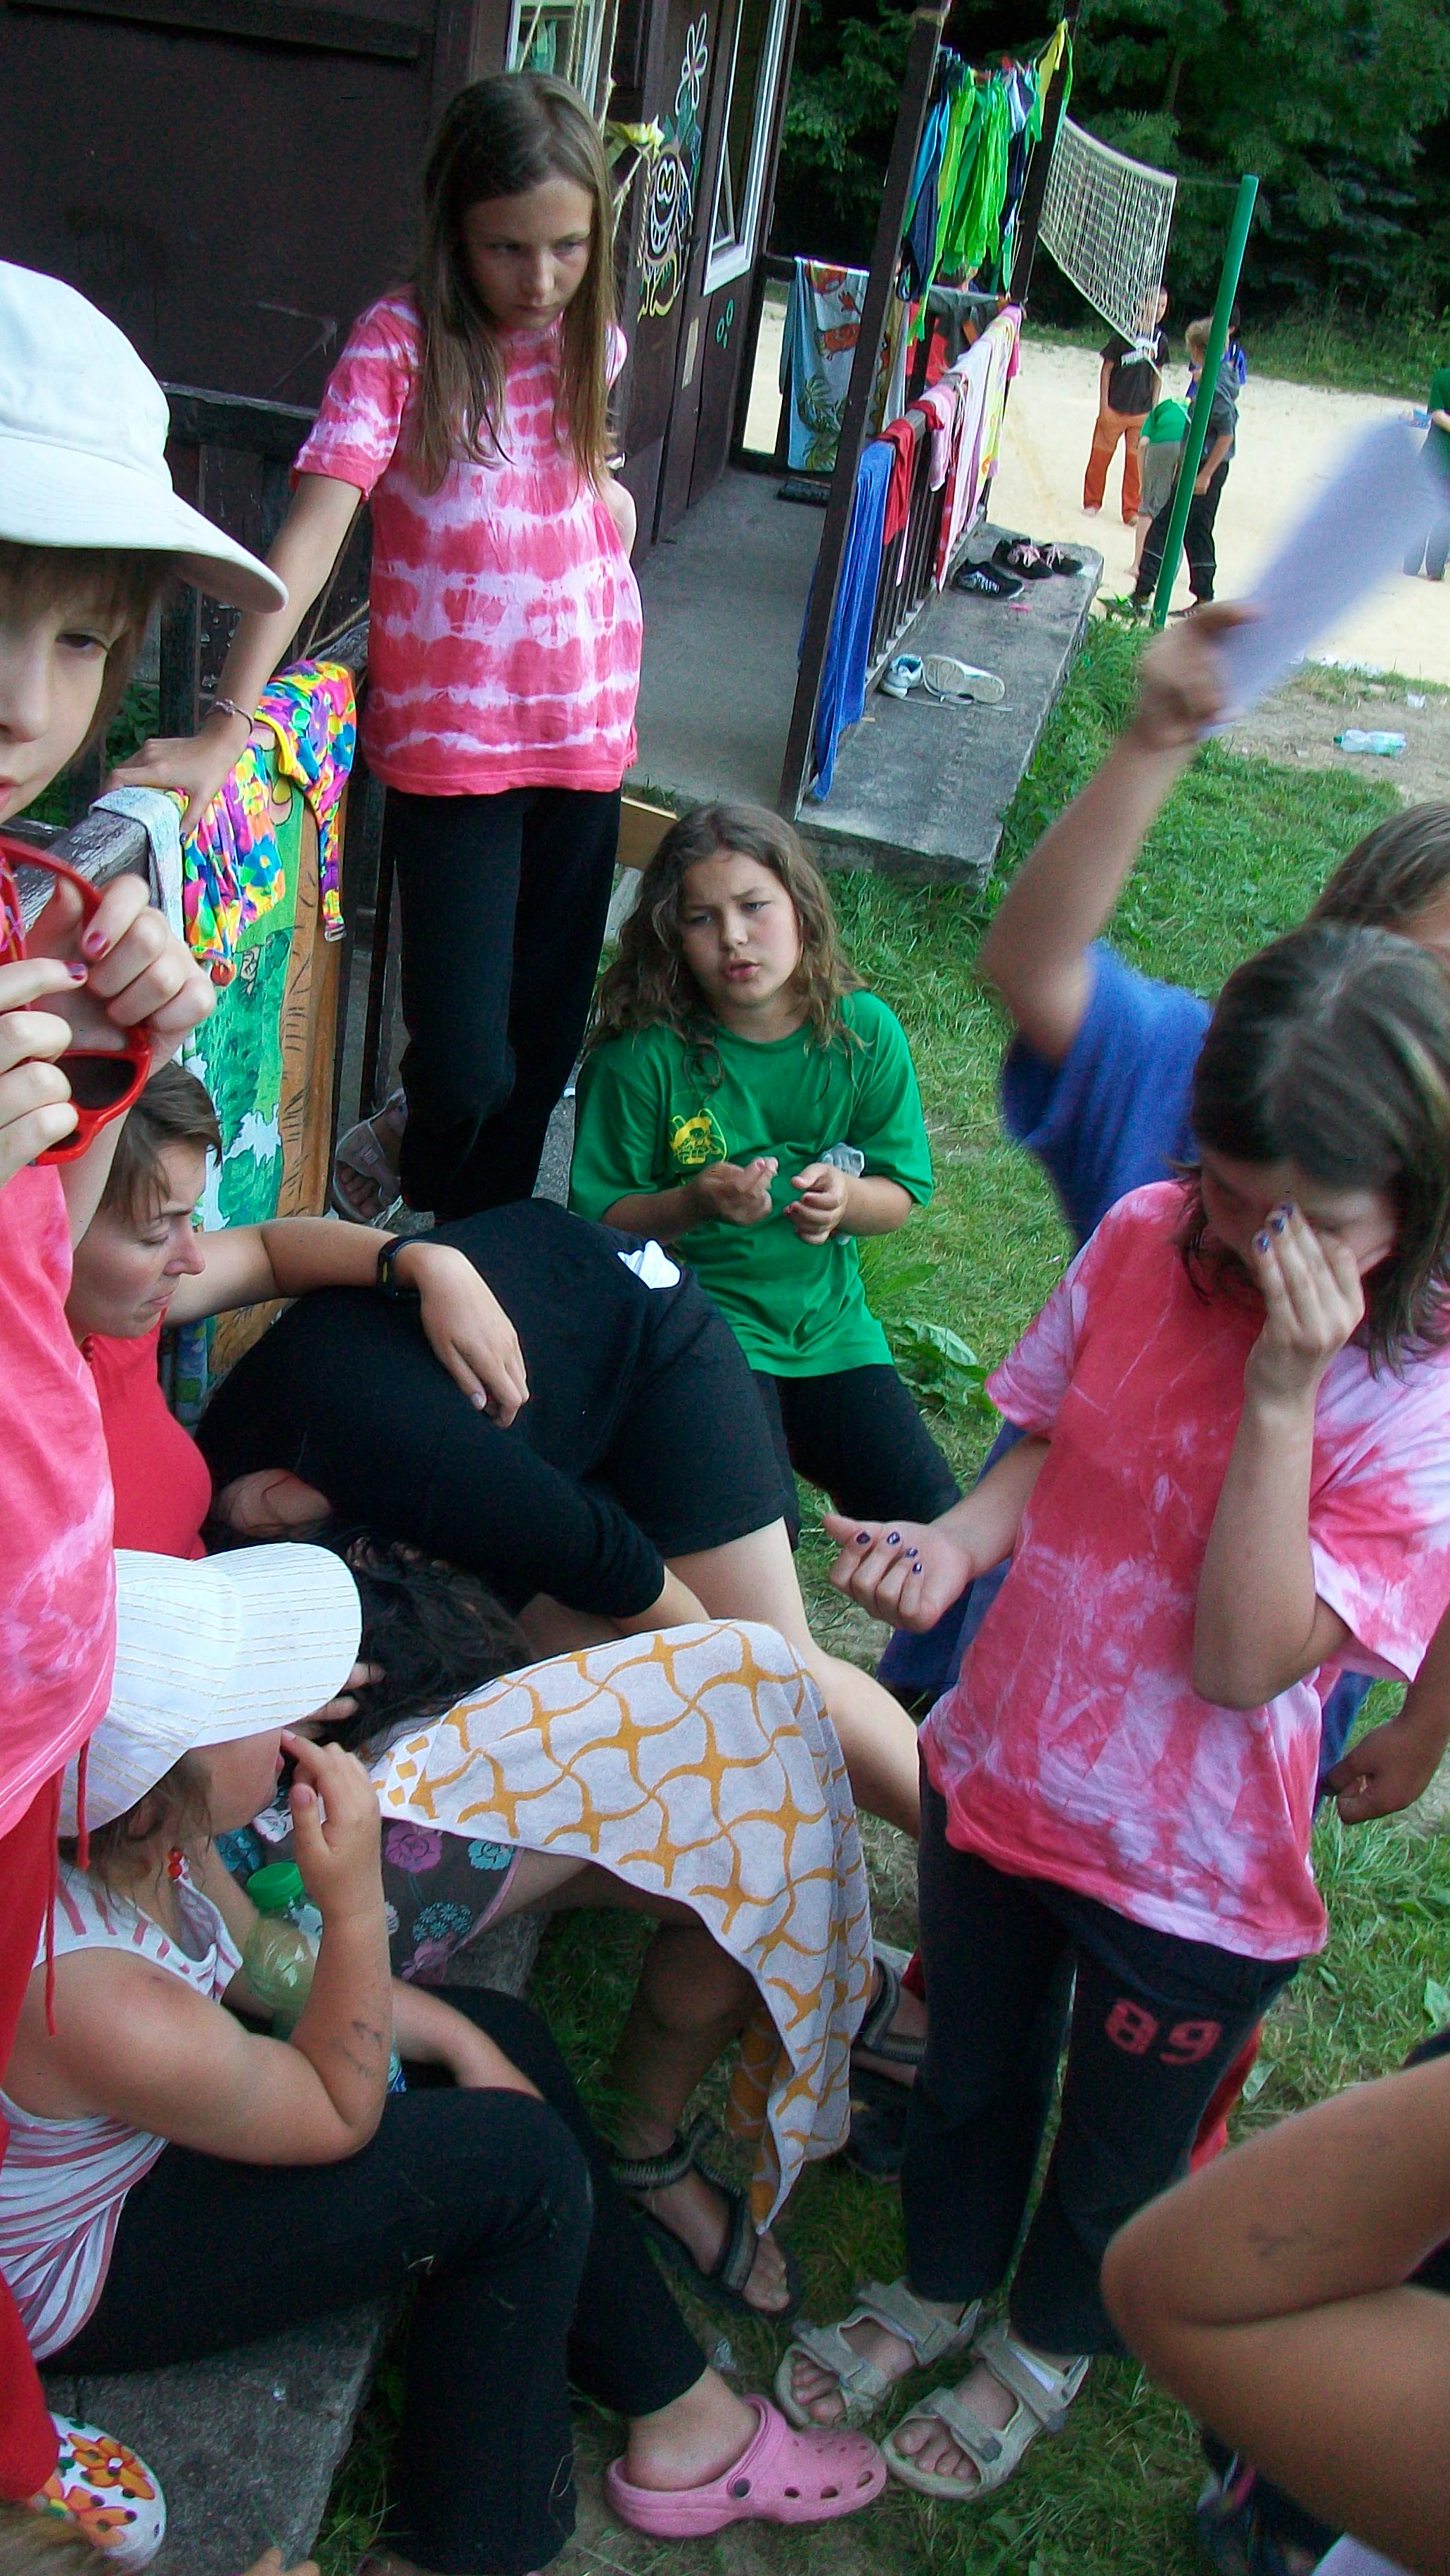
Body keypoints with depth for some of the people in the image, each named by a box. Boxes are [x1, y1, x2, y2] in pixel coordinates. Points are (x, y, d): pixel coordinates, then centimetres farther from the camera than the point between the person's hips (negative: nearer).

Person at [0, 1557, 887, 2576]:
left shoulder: (122, 1829, -18)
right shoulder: (101, 2008, -40)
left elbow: (251, 1954, 3)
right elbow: (341, 2114, -21)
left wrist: (458, 2037, 0)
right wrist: (355, 1899, -30)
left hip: (136, 2130, 9)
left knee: (503, 2037, 9)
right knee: (518, 2165, -15)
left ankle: (683, 2418, 22)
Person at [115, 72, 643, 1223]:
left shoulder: (590, 340, 4)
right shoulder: (400, 339, -10)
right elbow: (312, 532, -20)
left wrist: (608, 496, 1)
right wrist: (226, 727, -30)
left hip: (583, 737, 5)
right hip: (448, 744, -4)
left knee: (545, 1047, 12)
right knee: (466, 1075, -9)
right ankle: (414, 1150, 27)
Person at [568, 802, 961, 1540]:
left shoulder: (864, 1031, -3)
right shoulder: (644, 1056, -12)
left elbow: (902, 1194, 4)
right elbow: (601, 1219, -6)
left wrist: (844, 1197, -18)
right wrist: (695, 1202, -25)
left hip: (830, 1324, 4)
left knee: (934, 1520, -7)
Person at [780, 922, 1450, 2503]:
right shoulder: (1146, 1243, -13)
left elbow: (1241, 1660, -27)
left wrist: (1281, 1395, -35)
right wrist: (953, 1544, -19)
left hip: (1190, 1874, -3)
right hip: (1000, 1771, 3)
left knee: (1119, 2154, 24)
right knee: (966, 2074, 28)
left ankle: (1050, 2343, 56)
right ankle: (941, 2285, 59)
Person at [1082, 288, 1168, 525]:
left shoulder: (1161, 339, 2)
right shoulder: (1124, 333, -9)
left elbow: (1157, 376, 12)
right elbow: (1107, 369, -5)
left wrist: (1154, 409, 8)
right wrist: (1103, 407, -9)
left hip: (1142, 413, 3)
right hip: (1115, 410, -3)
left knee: (1136, 462, 3)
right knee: (1100, 456, 8)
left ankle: (1131, 510, 12)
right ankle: (1092, 502, 25)